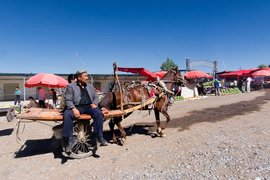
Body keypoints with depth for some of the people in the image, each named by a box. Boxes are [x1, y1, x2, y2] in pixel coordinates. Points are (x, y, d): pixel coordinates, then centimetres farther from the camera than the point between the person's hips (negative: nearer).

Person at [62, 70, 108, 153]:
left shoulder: (90, 86, 20)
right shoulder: (71, 86, 6)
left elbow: (95, 97, 20)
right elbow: (68, 99, -3)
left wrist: (94, 103, -3)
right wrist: (74, 108, -20)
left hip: (89, 106, 3)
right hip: (76, 107, -2)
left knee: (98, 113, -27)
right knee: (67, 115, -33)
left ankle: (99, 136, -18)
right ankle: (68, 140, -22)